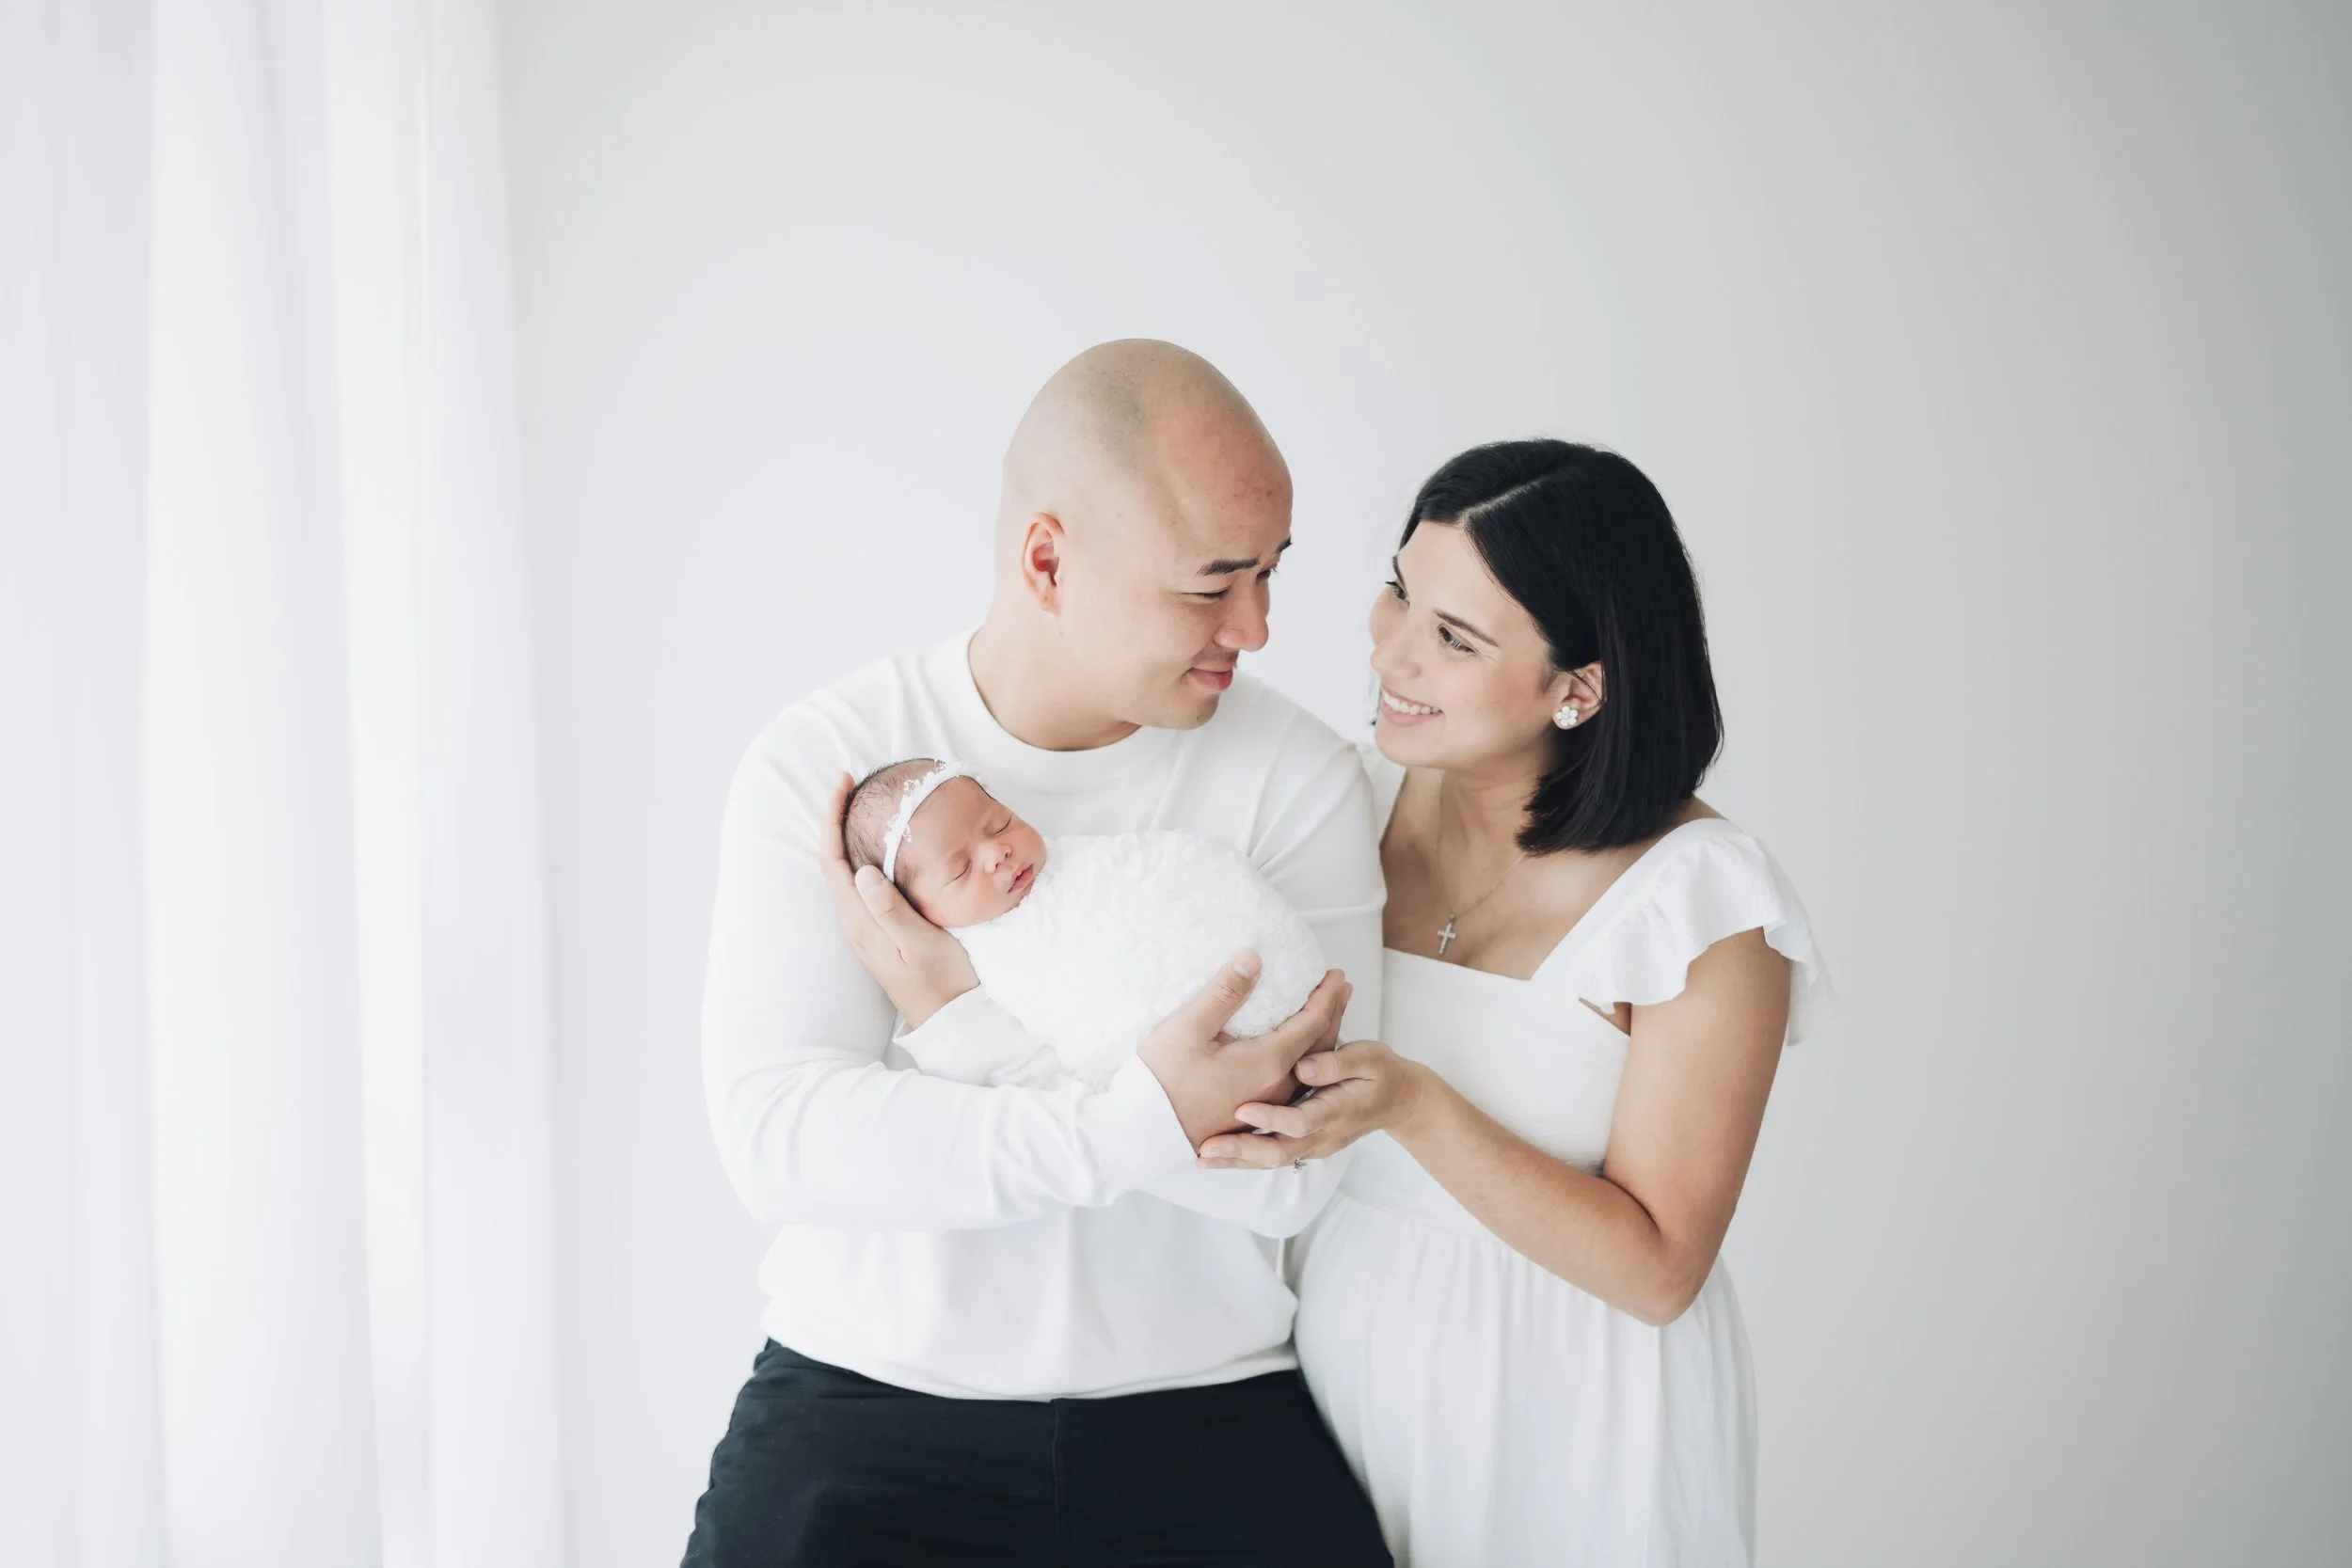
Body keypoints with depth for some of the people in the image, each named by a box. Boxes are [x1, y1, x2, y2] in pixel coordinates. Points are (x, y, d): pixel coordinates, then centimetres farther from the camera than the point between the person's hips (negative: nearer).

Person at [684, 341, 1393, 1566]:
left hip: (1205, 1407, 1)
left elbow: (1289, 1174, -11)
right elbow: (774, 1138, -15)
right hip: (873, 1392, -1)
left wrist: (962, 1012, -17)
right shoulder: (819, 763, -4)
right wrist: (1139, 1123, -25)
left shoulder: (1299, 778, -3)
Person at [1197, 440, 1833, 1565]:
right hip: (1336, 1368, 4)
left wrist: (1414, 1105, -28)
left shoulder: (1699, 901, -18)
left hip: (1557, 1427, -4)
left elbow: (1656, 1269, -17)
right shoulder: (1355, 797, -3)